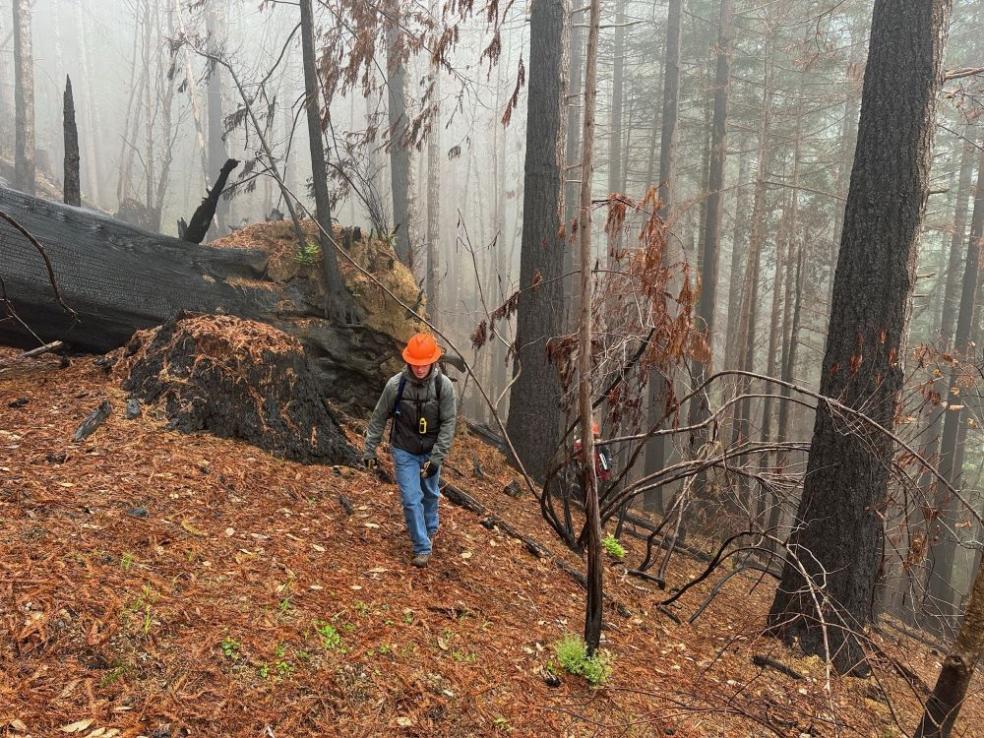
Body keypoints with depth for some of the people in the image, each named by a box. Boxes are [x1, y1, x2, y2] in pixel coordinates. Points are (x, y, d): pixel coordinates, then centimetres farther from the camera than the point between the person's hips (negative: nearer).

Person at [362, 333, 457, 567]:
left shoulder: (444, 386, -19)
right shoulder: (395, 385, -20)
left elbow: (448, 423, -14)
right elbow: (379, 418, -7)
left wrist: (437, 457, -18)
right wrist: (369, 450, -2)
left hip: (431, 451, 1)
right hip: (404, 451, -1)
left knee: (430, 493, 21)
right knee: (411, 499, -5)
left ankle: (430, 529, 48)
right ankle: (422, 548, 7)